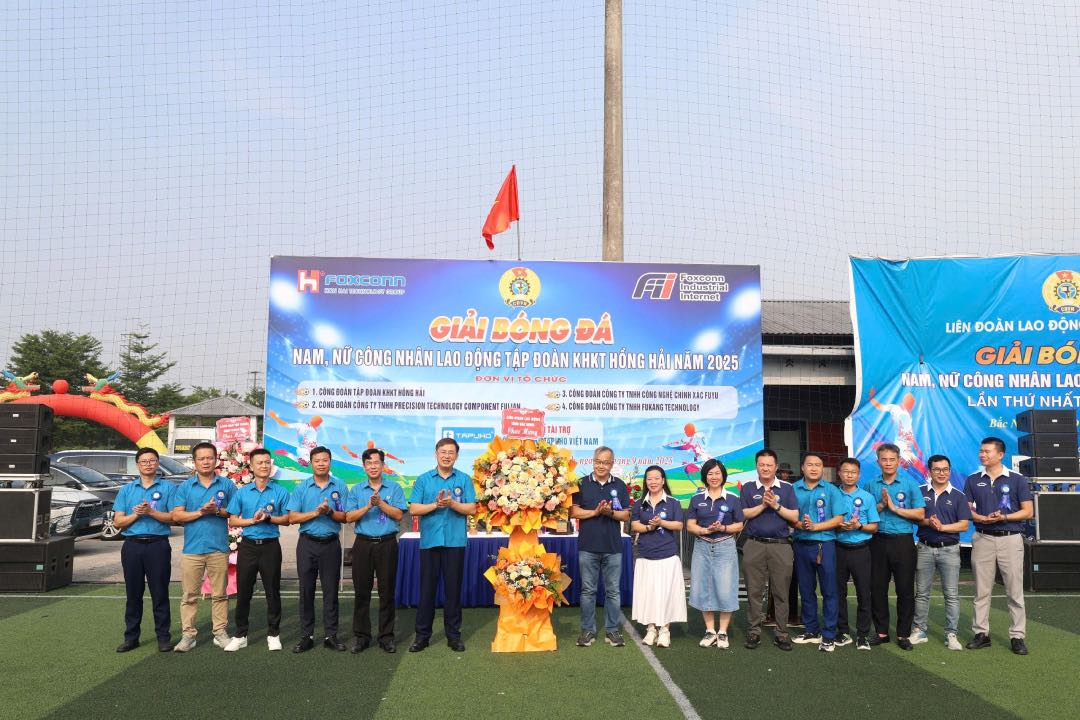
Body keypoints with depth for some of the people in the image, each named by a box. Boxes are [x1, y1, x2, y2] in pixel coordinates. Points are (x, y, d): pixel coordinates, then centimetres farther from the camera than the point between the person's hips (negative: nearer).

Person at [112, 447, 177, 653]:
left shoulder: (167, 488, 3)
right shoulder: (126, 490, 12)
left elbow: (174, 517, -4)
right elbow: (118, 522, 7)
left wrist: (151, 512, -15)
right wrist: (136, 514, -10)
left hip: (158, 545, -3)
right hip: (132, 545, 3)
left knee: (160, 593, 1)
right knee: (133, 593, 9)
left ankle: (163, 636, 8)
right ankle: (131, 636, 18)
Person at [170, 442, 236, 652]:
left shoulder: (227, 485, 6)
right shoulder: (185, 487, 6)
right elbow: (176, 516, -1)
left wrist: (217, 511, -13)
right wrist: (200, 512, -14)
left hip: (219, 548, 0)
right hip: (192, 548, 0)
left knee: (220, 594, 7)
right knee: (190, 595, 3)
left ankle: (220, 633, 15)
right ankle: (188, 634, 12)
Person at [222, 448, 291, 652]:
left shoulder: (280, 492, 1)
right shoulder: (242, 492, 4)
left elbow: (286, 519, 2)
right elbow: (232, 521, 3)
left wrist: (268, 518, -15)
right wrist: (253, 520, -13)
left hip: (270, 546, -1)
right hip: (248, 545, 1)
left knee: (272, 591, 5)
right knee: (243, 592, 6)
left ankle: (273, 634, 17)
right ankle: (240, 635, 17)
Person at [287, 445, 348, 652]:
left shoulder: (340, 487, 3)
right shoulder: (301, 488, 3)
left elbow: (345, 517, -1)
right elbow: (292, 518, -4)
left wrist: (329, 512, -19)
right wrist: (315, 512, -15)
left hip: (331, 544, 0)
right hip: (307, 544, 0)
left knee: (331, 591, 4)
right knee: (306, 591, 5)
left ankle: (330, 636, 12)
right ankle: (306, 636, 14)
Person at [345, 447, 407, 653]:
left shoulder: (395, 488, 5)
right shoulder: (356, 490, 8)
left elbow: (399, 515, -5)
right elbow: (349, 517, -1)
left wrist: (380, 503, -15)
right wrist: (368, 506, -15)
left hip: (387, 544, -1)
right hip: (363, 544, 1)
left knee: (387, 591, 4)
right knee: (362, 591, 5)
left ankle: (386, 636, 12)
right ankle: (361, 636, 14)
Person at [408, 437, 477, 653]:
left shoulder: (464, 480, 5)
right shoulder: (423, 480, 6)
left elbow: (471, 509, -2)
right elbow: (414, 509, -1)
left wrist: (452, 503, -17)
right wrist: (436, 505, -14)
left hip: (455, 542, 0)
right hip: (429, 541, 0)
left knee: (453, 588, 6)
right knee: (427, 588, 5)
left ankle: (453, 635, 17)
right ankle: (422, 634, 15)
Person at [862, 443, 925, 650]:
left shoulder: (910, 484, 1)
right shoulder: (871, 485, 7)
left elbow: (919, 514, -4)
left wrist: (895, 508, -11)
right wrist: (881, 505, -10)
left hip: (903, 541, -2)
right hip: (878, 541, 2)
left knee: (905, 590, 2)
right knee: (877, 588, 6)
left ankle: (903, 634, 13)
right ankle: (881, 631, 18)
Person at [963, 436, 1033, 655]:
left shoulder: (1017, 480, 1)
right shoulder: (973, 480, 7)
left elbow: (1028, 511, -2)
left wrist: (1003, 517, -16)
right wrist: (982, 518, -14)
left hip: (1010, 538, -2)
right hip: (983, 539, 2)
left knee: (1015, 590, 0)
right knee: (982, 590, 6)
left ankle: (1017, 636, 8)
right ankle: (981, 633, 13)